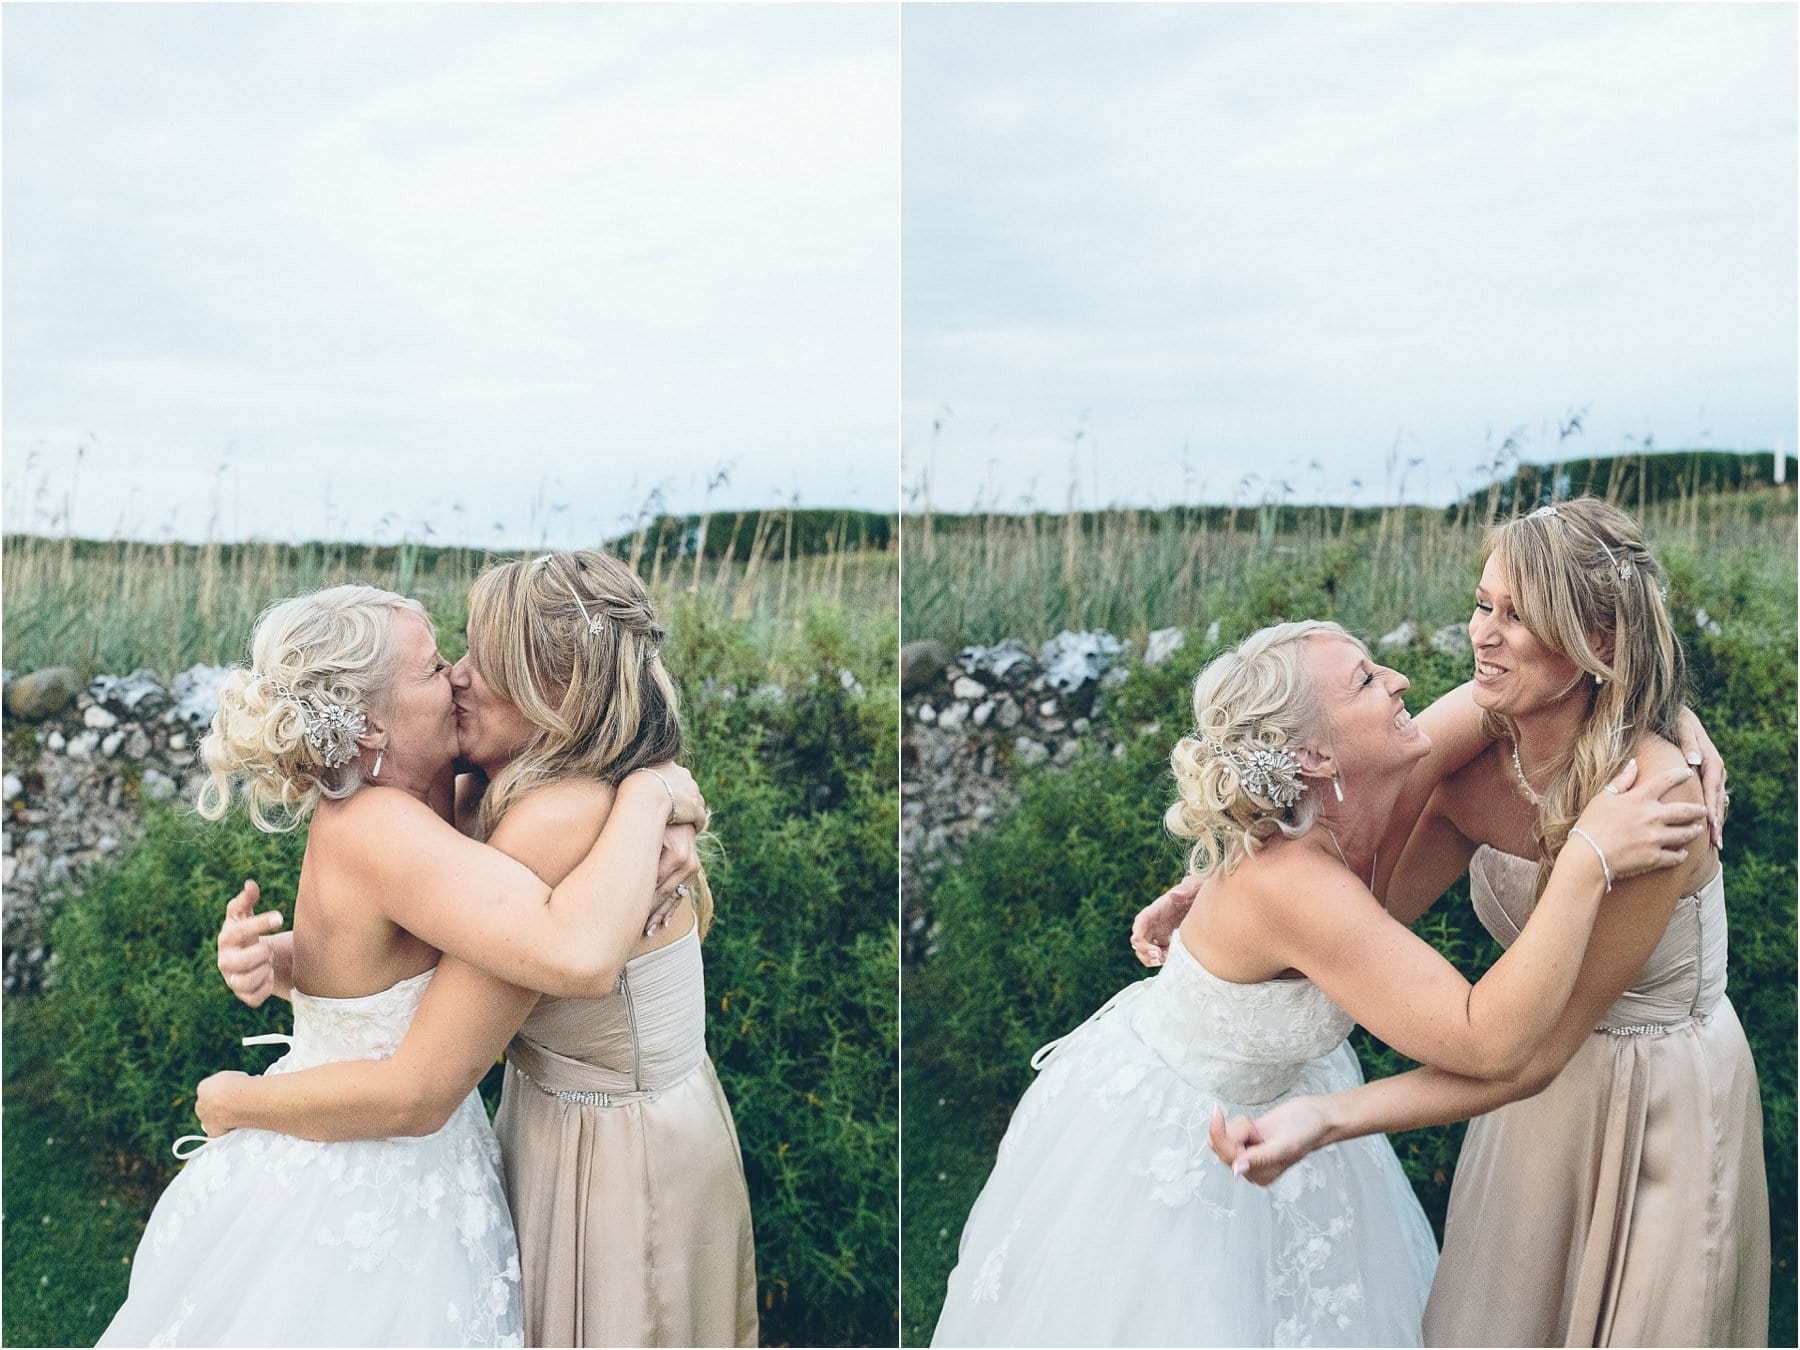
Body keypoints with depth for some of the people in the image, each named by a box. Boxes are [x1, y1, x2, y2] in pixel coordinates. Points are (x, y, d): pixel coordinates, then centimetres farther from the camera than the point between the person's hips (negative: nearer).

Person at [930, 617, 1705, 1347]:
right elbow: (1490, 1041, -43)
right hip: (1161, 1132, -8)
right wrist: (1589, 861, -41)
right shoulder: (1293, 884, -39)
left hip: (1269, 1095, 8)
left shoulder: (1352, 809, -17)